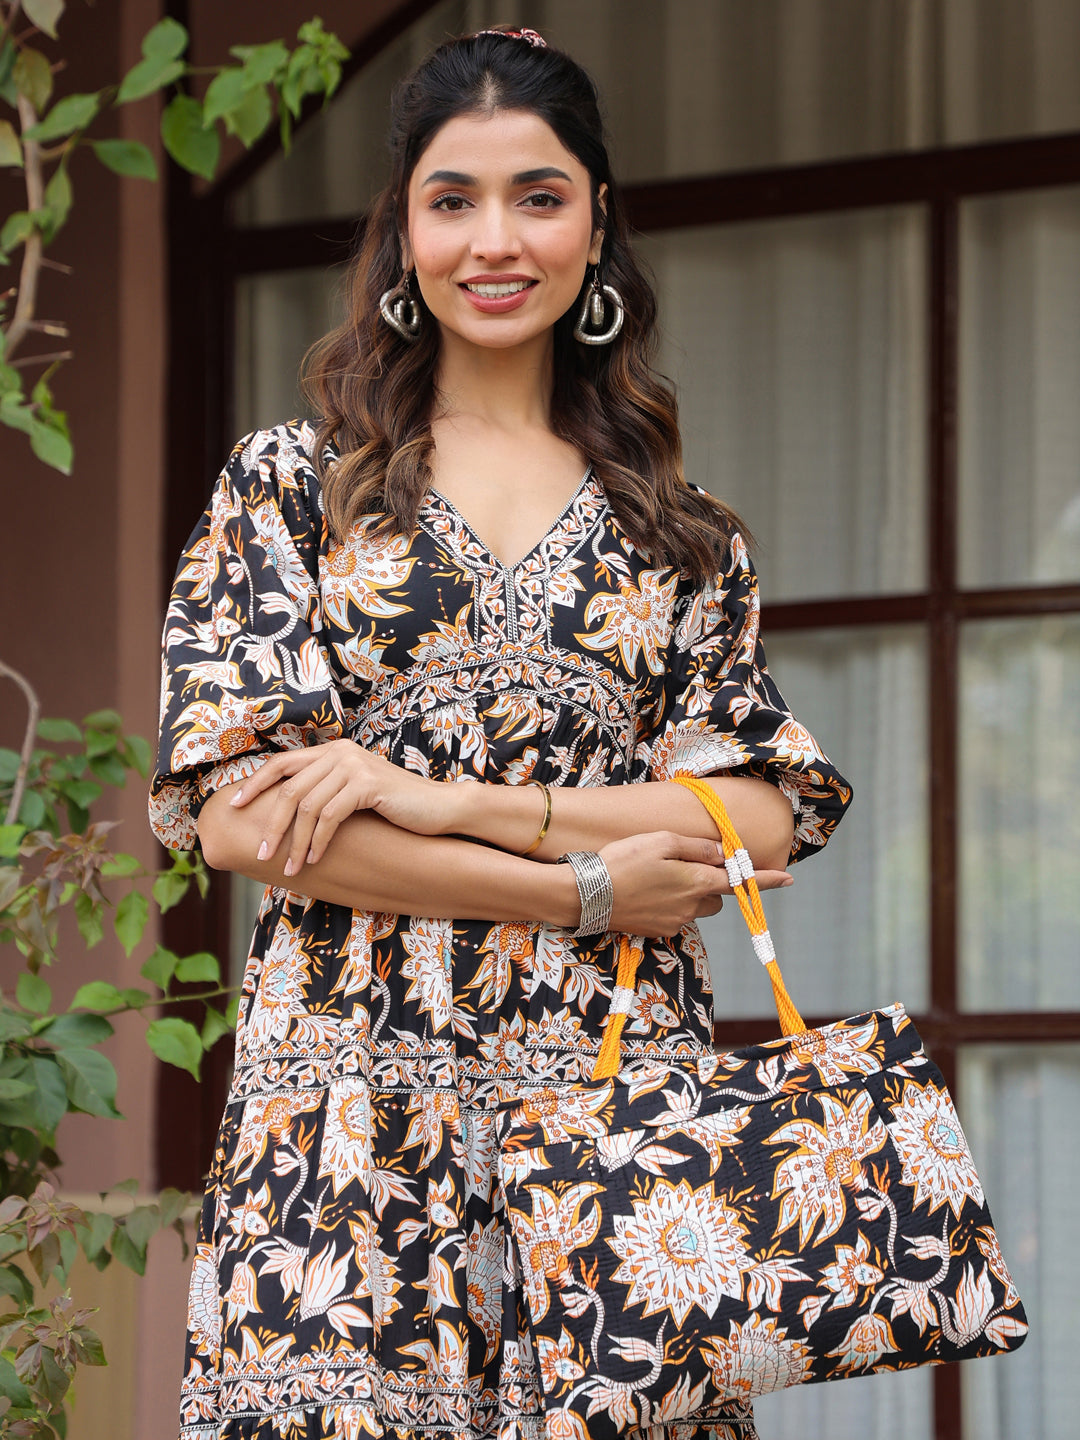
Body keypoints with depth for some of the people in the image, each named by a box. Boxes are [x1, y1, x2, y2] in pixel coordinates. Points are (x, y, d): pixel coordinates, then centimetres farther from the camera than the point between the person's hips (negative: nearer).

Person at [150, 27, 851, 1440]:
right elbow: (238, 815, -4)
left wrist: (443, 799, -10)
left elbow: (760, 820, 2)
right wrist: (584, 888, -9)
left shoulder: (681, 532, 14)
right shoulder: (288, 487, 7)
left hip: (621, 1101, 2)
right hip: (355, 1099, -2)